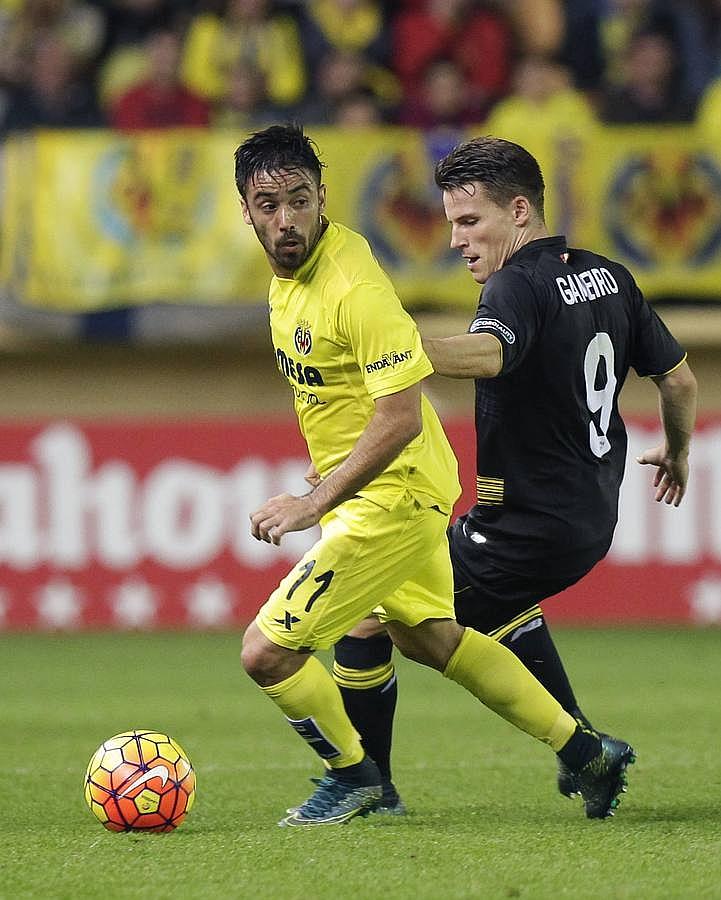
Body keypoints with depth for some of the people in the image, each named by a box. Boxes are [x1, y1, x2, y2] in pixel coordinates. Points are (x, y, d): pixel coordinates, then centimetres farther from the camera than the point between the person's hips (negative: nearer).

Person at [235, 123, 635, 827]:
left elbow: (400, 418, -29)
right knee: (427, 637, 26)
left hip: (392, 498, -10)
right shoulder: (290, 268, 1)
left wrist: (312, 504, -26)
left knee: (266, 652, -10)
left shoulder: (355, 290, -27)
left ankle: (352, 774, 14)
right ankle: (586, 753, 35)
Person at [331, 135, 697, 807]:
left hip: (523, 532, -9)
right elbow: (678, 378, 16)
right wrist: (676, 454, 35)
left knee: (364, 622, -3)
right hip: (592, 520, 10)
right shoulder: (608, 277, 7)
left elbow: (487, 353, -41)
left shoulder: (520, 285, -19)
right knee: (504, 602, 40)